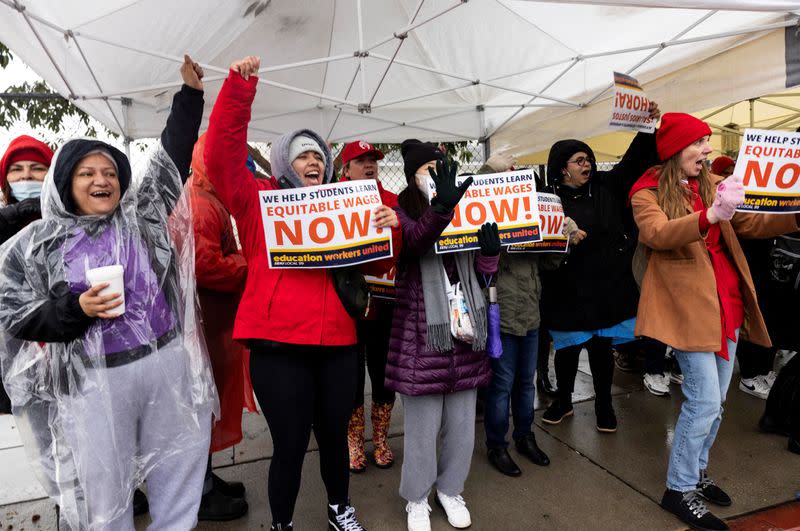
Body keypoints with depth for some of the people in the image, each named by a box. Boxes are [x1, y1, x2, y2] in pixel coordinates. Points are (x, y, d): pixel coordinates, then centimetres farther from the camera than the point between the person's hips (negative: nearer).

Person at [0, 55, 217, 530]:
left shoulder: (141, 215, 7)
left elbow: (173, 157, 6)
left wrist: (191, 91, 3)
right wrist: (76, 309, -15)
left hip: (167, 364, 2)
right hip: (93, 381, -1)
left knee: (179, 470, 13)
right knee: (103, 488, 11)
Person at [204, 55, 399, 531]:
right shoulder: (259, 201, 3)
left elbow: (378, 265, 10)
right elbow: (222, 155, -10)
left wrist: (390, 228, -10)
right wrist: (240, 87, -16)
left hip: (337, 344, 4)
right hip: (279, 346, -4)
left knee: (334, 435, 19)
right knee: (291, 445, 6)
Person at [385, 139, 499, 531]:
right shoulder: (401, 214, -3)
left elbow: (482, 273, 13)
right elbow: (414, 242, -28)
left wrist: (490, 251, -10)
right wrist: (441, 208, -46)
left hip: (464, 333, 5)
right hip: (422, 337, -4)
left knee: (462, 425, 15)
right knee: (422, 429, 7)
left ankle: (450, 489, 38)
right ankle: (417, 499, 30)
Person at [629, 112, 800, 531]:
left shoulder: (711, 184, 13)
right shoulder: (648, 192, -7)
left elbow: (751, 224, 14)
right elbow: (657, 234, -26)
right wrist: (710, 216, -41)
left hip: (727, 301, 7)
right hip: (689, 304, -7)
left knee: (714, 400, 14)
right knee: (704, 401, -7)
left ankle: (696, 471, 32)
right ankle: (680, 489, 9)